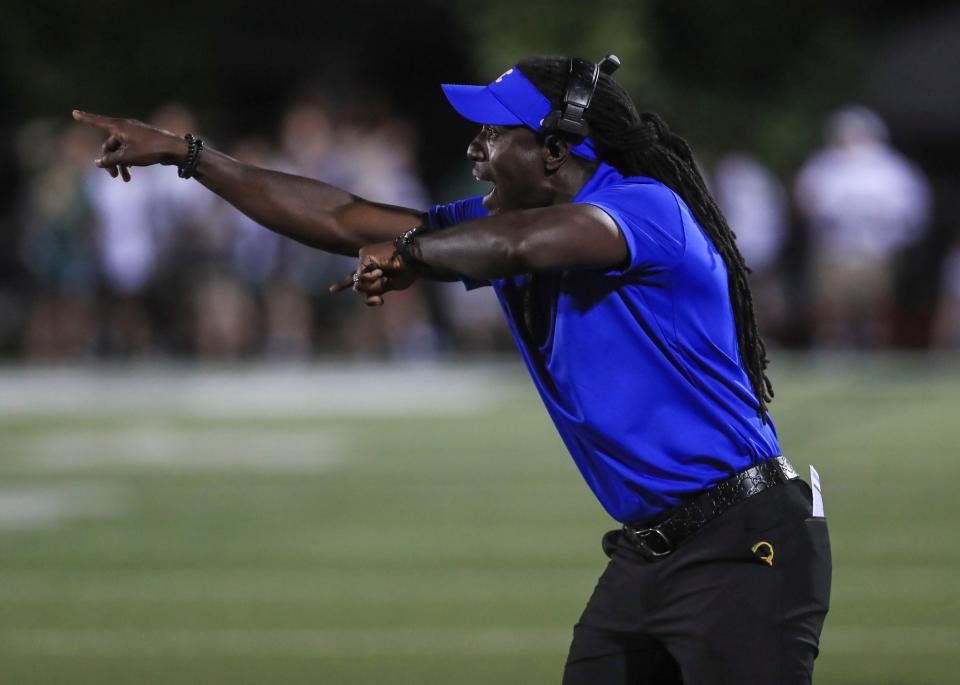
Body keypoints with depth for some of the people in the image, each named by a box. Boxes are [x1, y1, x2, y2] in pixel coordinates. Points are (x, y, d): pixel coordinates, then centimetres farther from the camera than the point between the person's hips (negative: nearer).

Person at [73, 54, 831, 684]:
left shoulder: (648, 207, -15)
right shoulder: (503, 222, 11)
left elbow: (521, 244, -34)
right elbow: (342, 220, 16)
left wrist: (409, 252, -14)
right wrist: (184, 154, 17)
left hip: (742, 545, -9)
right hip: (645, 552, 9)